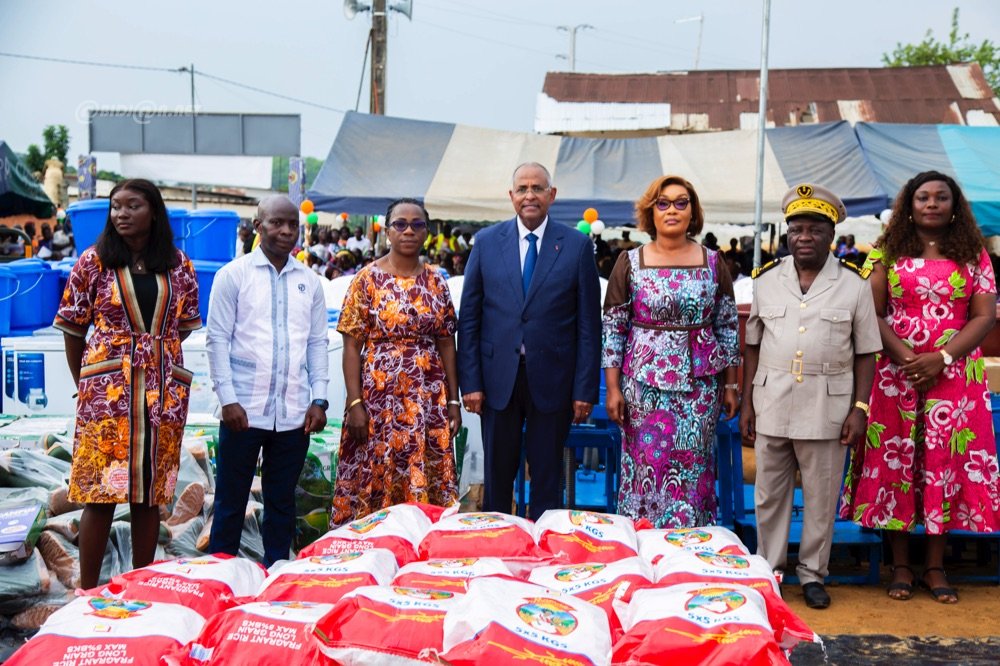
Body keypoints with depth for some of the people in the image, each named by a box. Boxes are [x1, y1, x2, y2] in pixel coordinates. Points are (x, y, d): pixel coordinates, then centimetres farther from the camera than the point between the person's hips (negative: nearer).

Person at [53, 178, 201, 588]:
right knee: (101, 493, -2)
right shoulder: (94, 262, 2)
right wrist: (84, 386, 3)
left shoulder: (178, 266, 7)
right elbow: (73, 329, 5)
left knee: (151, 493, 8)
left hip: (163, 395, 2)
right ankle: (87, 593, 8)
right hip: (107, 393, -2)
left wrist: (158, 365, 6)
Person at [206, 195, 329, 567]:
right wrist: (227, 399, -10)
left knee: (282, 501, 11)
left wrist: (318, 399, 3)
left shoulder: (309, 281, 11)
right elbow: (217, 339, -2)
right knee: (231, 500, 5)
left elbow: (317, 343, 12)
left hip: (294, 413, 3)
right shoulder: (233, 275, 1)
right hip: (244, 410, -3)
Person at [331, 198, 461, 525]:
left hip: (429, 400, 3)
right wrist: (354, 403, -12)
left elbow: (447, 344, 9)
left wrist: (453, 401, 4)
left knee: (428, 485, 5)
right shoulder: (368, 279, -2)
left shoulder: (436, 282, 7)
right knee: (373, 483, 2)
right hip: (379, 397, -3)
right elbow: (352, 345, -5)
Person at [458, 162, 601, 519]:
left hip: (551, 379, -1)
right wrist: (470, 381, -2)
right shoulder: (486, 242, 4)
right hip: (498, 377, 1)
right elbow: (469, 316, 4)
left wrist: (585, 389, -5)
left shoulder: (577, 245, 0)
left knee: (547, 476, 10)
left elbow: (588, 324, -1)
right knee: (497, 473, 11)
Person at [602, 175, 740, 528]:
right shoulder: (630, 262, 0)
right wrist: (613, 389, -4)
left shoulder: (713, 262, 4)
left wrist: (730, 385, 7)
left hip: (700, 384, 1)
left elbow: (728, 327, 8)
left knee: (693, 469, 4)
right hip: (645, 381, -1)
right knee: (647, 467, 2)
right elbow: (613, 329, 1)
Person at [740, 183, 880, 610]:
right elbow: (753, 345, 9)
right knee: (769, 494, 10)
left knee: (821, 498, 8)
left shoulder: (854, 284, 0)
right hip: (771, 402, 2)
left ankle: (812, 573, 23)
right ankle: (768, 569, 24)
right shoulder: (767, 280, 6)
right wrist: (747, 403, 5)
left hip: (827, 407, -2)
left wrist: (860, 407, -6)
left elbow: (866, 353, 1)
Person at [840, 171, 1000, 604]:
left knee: (946, 463, 2)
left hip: (954, 377, 1)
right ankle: (900, 565, 11)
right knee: (896, 462, 1)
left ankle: (935, 566, 14)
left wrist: (941, 358, -14)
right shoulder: (888, 253, 5)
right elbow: (873, 314, -1)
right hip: (897, 374, 0)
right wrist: (906, 358, -15)